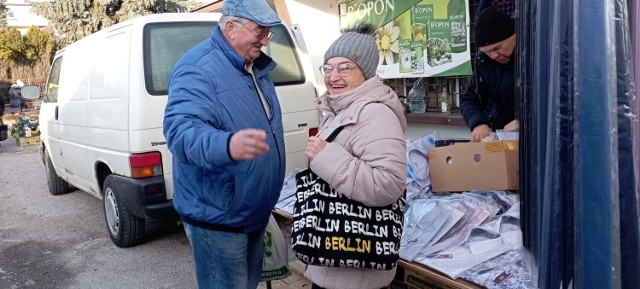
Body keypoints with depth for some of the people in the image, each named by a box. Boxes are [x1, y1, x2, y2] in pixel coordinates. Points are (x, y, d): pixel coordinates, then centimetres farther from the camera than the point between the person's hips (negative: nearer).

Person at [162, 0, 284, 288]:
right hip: (218, 217, -9)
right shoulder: (198, 67, -21)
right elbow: (180, 129, -37)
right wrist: (227, 145, -56)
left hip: (256, 213, 9)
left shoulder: (257, 67, 8)